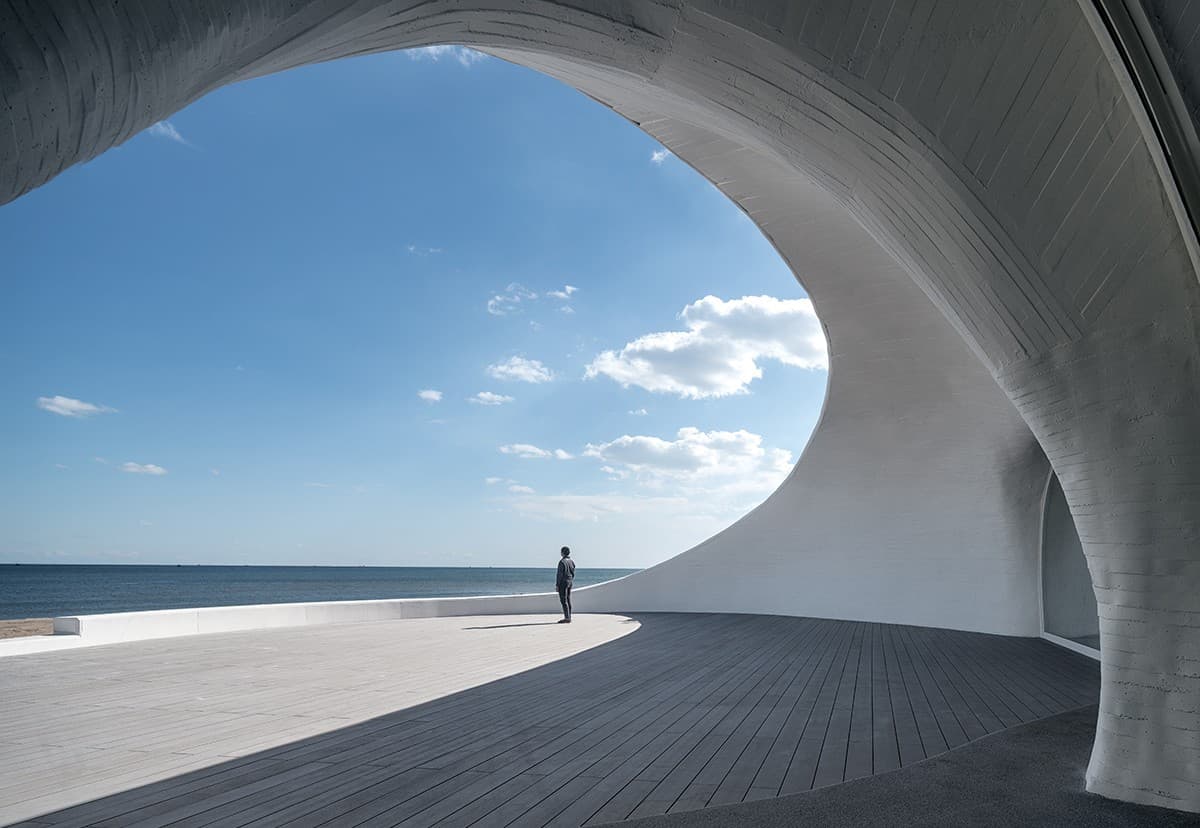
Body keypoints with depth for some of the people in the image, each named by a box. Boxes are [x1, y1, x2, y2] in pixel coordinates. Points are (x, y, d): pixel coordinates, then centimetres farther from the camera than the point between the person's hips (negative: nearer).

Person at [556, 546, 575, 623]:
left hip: (563, 582, -8)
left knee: (564, 601, -6)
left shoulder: (562, 562, -15)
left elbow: (559, 574, -17)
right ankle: (569, 617, 12)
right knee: (568, 600, 11)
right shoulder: (572, 562, 9)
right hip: (570, 582, 8)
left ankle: (566, 618, -9)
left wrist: (557, 585, -13)